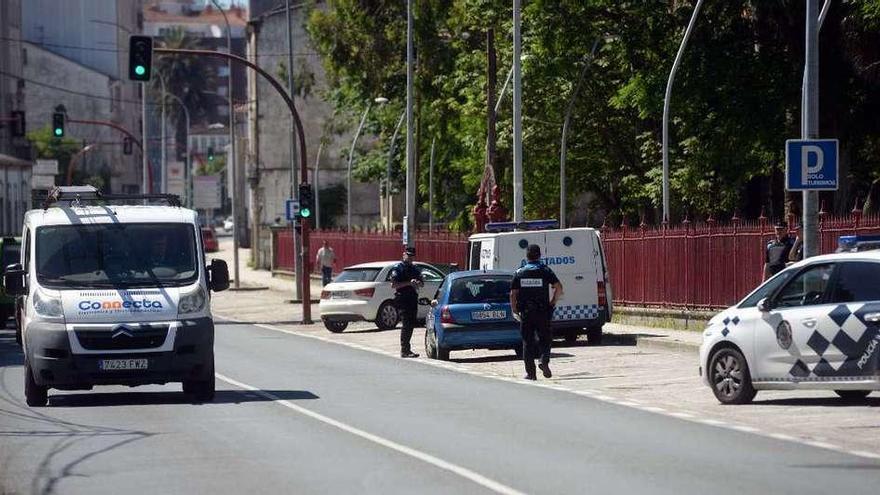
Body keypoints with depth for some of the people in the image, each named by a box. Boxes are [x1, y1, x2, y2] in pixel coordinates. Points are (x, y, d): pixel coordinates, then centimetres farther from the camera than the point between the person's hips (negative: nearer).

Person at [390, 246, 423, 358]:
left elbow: (422, 283, 23)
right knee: (406, 324, -13)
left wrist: (418, 283, -2)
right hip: (402, 299, -7)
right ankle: (404, 350, -14)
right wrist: (408, 283, -18)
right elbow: (394, 285, -11)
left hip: (413, 298, 7)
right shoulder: (397, 268, -3)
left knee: (411, 324, 8)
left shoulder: (415, 269, 18)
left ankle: (406, 349, 16)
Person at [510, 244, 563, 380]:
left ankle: (530, 372, 4)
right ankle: (544, 361, -16)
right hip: (543, 312, -1)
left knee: (527, 342, 7)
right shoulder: (545, 271, 0)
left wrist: (515, 311, 7)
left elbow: (513, 294, 0)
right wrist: (553, 302, 3)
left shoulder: (519, 273, 4)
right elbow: (559, 288, -9)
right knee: (545, 338, 10)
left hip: (526, 313, 1)